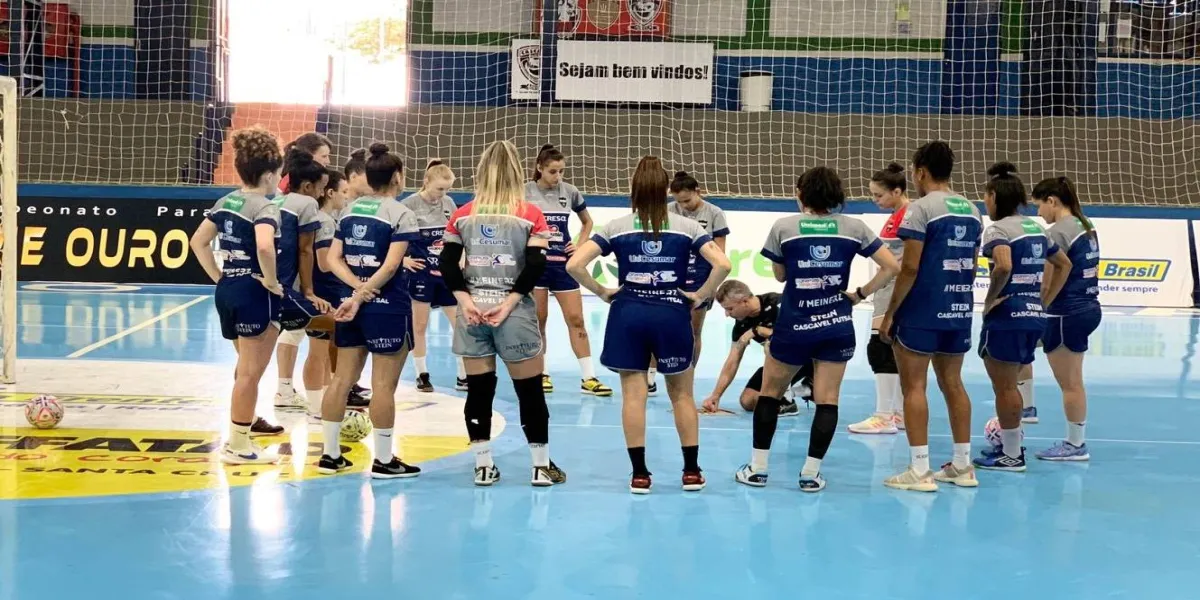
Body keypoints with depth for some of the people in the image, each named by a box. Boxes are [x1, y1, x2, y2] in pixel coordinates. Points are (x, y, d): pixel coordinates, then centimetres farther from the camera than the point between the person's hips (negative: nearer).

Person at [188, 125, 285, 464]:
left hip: (227, 290, 9)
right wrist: (272, 280, -20)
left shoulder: (226, 201, 9)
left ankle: (238, 436, 28)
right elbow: (264, 246, -34)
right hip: (255, 294, -8)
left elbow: (198, 241, 13)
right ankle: (238, 446, 8)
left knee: (246, 368, 22)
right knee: (250, 373, 1)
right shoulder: (265, 207, -15)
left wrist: (218, 276, 13)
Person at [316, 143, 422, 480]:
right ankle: (384, 461, 7)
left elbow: (333, 259, 3)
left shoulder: (350, 210, 9)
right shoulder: (400, 214, -10)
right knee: (384, 385, 0)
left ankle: (330, 455, 16)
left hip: (351, 303, 7)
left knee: (342, 379, 11)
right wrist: (361, 296, -13)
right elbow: (390, 266, -18)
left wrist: (356, 287, -7)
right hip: (388, 307, -7)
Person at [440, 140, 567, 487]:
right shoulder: (530, 215, -2)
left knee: (478, 389, 9)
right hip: (515, 312, -2)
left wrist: (466, 300, -7)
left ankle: (483, 466, 12)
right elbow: (536, 266, -11)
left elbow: (447, 263, -1)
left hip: (472, 311, 3)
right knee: (530, 390, 7)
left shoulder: (462, 215, 5)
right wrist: (508, 301, -11)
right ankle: (542, 466, 13)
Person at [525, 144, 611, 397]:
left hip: (563, 263, 2)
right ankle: (540, 374, 16)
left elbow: (587, 222, 18)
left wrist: (580, 244, 5)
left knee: (576, 319, -2)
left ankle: (588, 378, 0)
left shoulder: (570, 192, 3)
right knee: (538, 319, 4)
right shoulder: (525, 192, -5)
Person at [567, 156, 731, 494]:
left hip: (628, 314, 0)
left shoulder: (616, 228, 0)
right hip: (672, 314, 0)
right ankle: (691, 471, 15)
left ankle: (639, 474, 5)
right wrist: (700, 296, 0)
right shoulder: (686, 227, -1)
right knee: (682, 394, 12)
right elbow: (722, 265, -12)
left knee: (633, 395, 4)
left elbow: (574, 266, -8)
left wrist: (602, 293, 4)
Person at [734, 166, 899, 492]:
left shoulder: (783, 227, -5)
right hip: (837, 326, 1)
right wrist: (860, 294, 4)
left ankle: (757, 468, 16)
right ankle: (811, 473, 3)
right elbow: (892, 266, -2)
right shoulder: (854, 227, -1)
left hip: (793, 327, -1)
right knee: (827, 399, 5)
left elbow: (779, 275, 8)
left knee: (770, 393, 14)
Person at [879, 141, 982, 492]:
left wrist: (889, 313, -10)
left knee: (914, 386, -1)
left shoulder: (921, 208, -11)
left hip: (921, 312, -7)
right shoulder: (972, 211, 10)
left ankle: (919, 470, -3)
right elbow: (972, 266, 16)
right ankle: (962, 466, 18)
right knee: (952, 383, 14)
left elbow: (910, 267, -16)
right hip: (959, 312, 7)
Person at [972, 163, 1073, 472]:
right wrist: (1045, 301, 20)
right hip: (1034, 316, 8)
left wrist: (990, 299, -15)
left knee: (1004, 387, 1)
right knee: (1008, 383, 20)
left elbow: (1004, 266, -29)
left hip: (1007, 316, -8)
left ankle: (1012, 455, 6)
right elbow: (1064, 265, 22)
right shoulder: (1035, 227, 14)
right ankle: (1009, 443, 26)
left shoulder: (998, 229, -11)